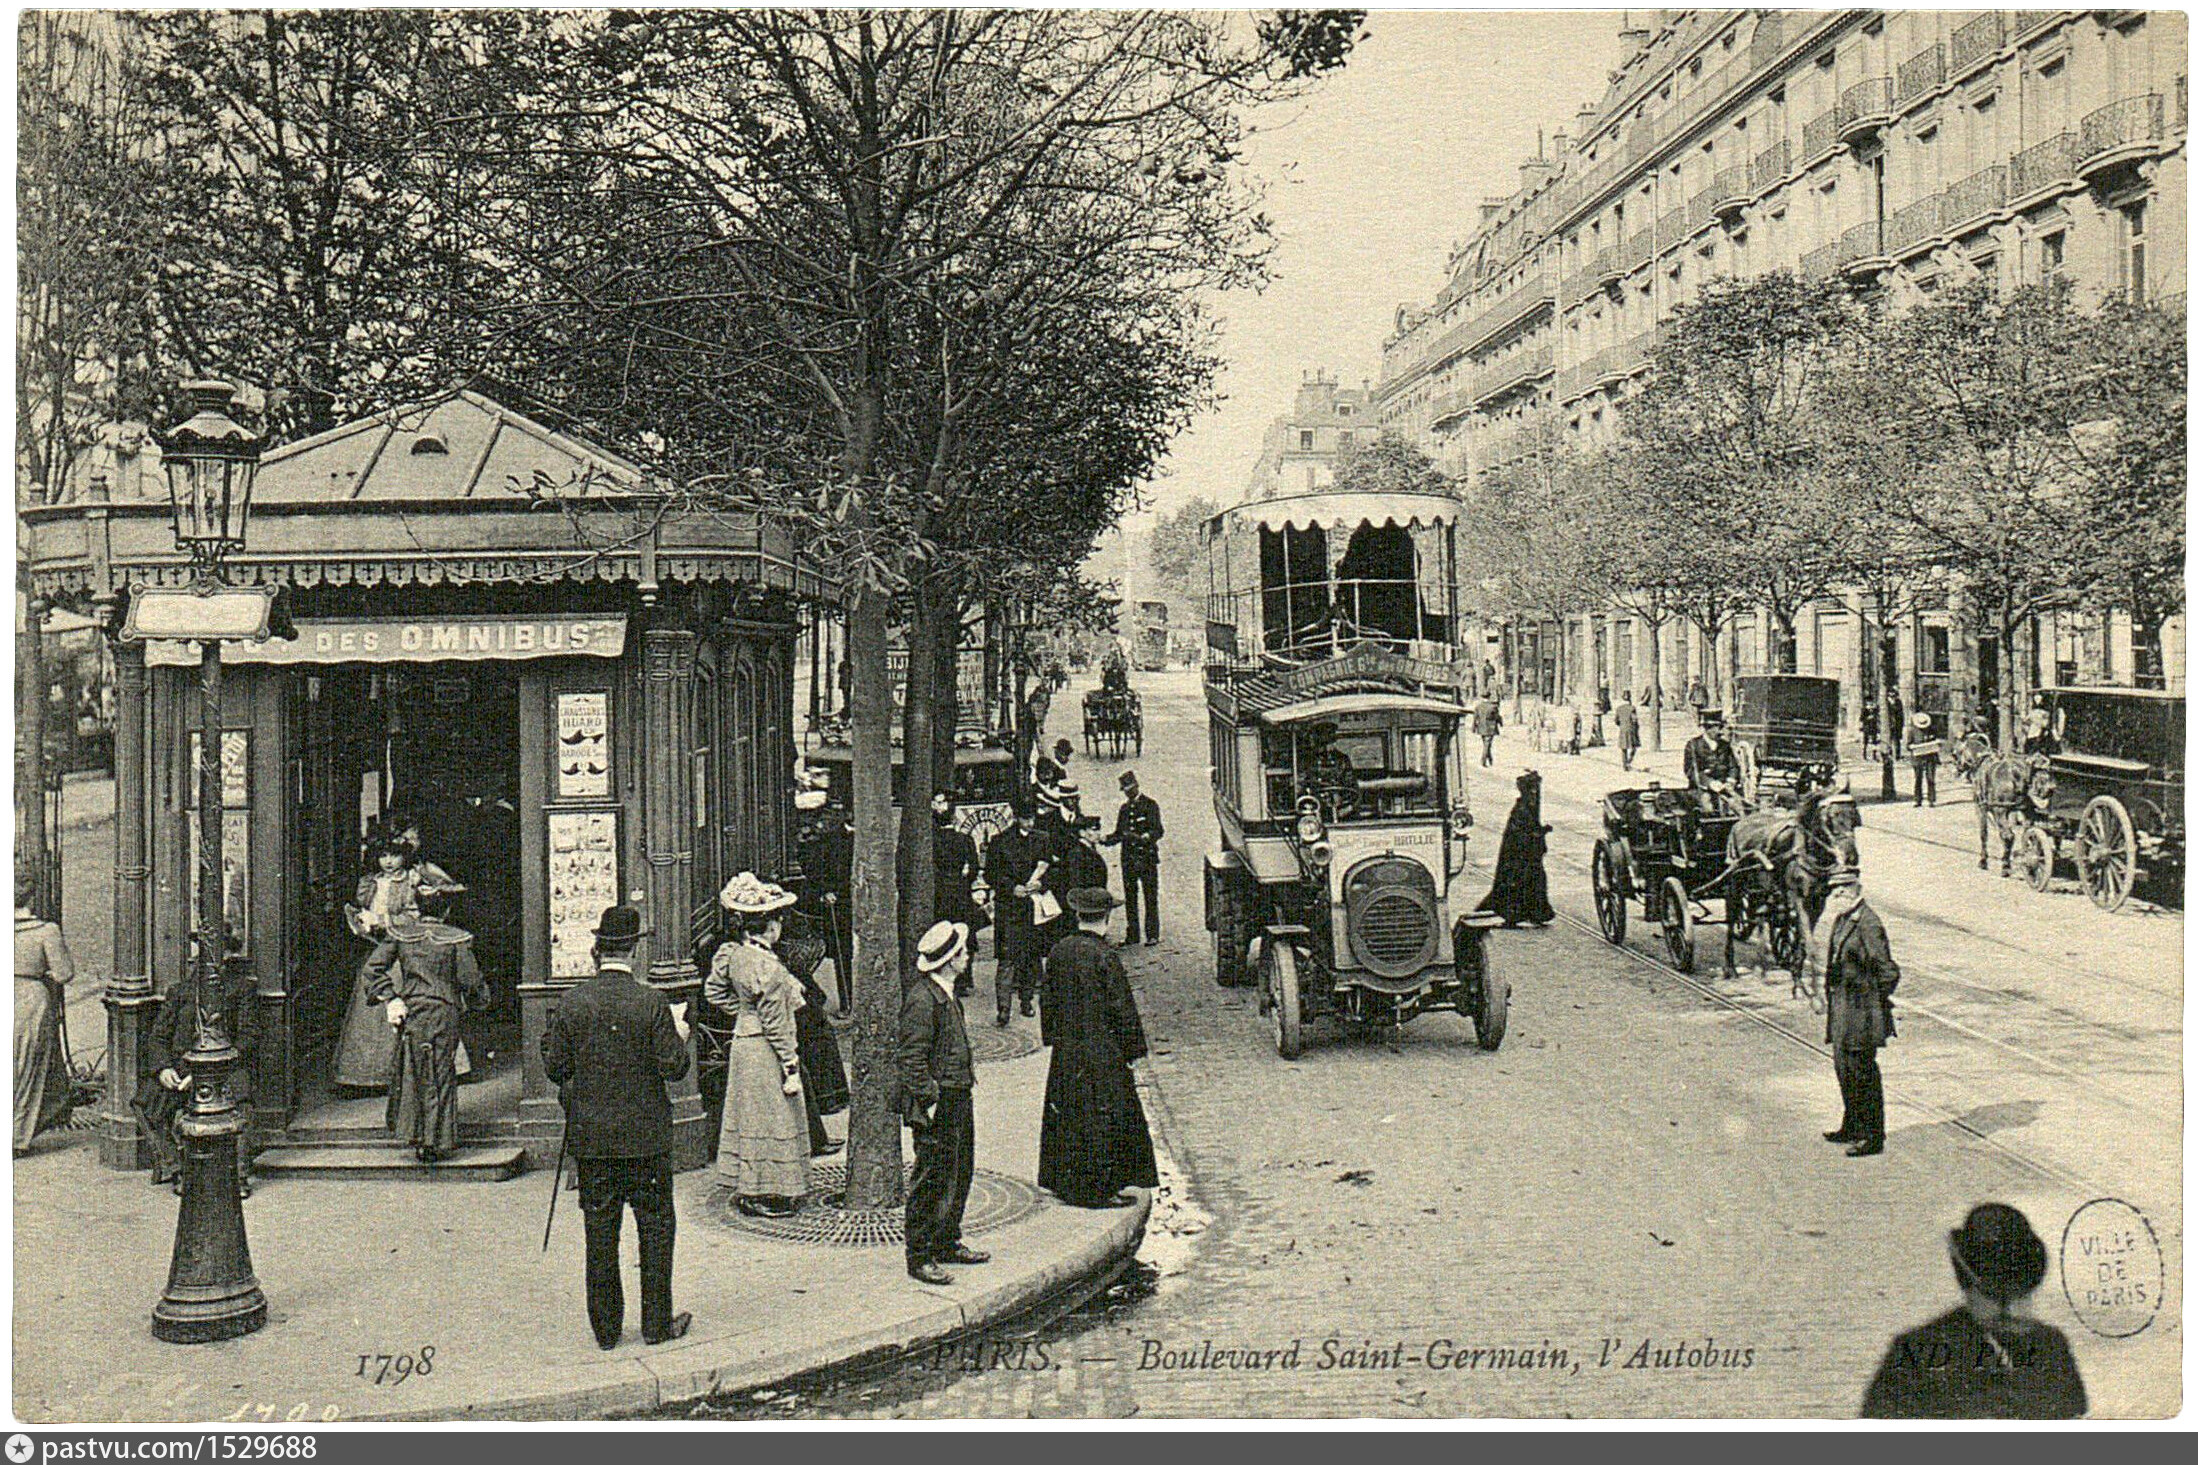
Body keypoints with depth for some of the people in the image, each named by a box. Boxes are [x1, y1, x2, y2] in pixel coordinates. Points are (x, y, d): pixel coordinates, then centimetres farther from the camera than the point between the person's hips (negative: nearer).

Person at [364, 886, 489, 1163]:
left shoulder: (401, 931, -1)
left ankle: (414, 1133, 15)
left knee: (410, 1071, 14)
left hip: (410, 1012, 3)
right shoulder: (456, 939, -10)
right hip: (443, 1013, -2)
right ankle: (435, 1142, 9)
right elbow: (470, 982, -6)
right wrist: (482, 998, 14)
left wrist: (388, 999, 0)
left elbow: (373, 966, -4)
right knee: (440, 1076, 5)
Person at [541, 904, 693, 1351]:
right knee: (656, 1229, 9)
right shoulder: (652, 1002, -11)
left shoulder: (570, 1004, -4)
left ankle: (605, 1327, 16)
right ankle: (657, 1323, 13)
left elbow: (555, 1068, 0)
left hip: (590, 1138, 3)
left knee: (600, 1233, 10)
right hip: (645, 1135, -2)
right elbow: (673, 1067, -11)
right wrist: (680, 1038, 8)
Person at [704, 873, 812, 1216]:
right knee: (770, 1121, 2)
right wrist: (791, 1066, -16)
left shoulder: (731, 954, 0)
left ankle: (745, 1188, 27)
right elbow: (776, 1024, -21)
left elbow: (713, 991, 14)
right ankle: (765, 1196, 9)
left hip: (742, 1042, 9)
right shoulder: (768, 969, -24)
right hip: (766, 1052, -9)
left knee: (747, 1117, 17)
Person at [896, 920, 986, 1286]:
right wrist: (929, 1100, -20)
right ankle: (920, 1257, 5)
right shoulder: (922, 1000, -20)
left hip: (957, 1099, 10)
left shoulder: (945, 994, 12)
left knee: (959, 1173, 18)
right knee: (932, 1179, -3)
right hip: (937, 1103, -10)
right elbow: (910, 1058, -21)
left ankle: (947, 1243, 31)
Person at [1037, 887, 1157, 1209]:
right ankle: (1099, 1189, 6)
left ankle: (1068, 1185, 22)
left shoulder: (1058, 952, 2)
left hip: (1065, 1053, 7)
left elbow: (1048, 1000, 11)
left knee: (1067, 1118, 14)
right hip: (1101, 1053, -6)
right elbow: (1122, 1008, -14)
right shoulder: (1104, 957, -17)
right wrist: (1131, 1048, -3)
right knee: (1104, 1121, 2)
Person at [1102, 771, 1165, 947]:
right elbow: (1118, 834, 17)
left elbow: (1158, 831, -10)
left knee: (1150, 898, -3)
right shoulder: (1124, 808, 16)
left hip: (1147, 858, -5)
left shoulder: (1150, 805, -1)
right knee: (1130, 898, 6)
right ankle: (1132, 935, 12)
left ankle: (1152, 935, 1)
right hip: (1128, 858, 5)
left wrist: (1142, 838, -27)